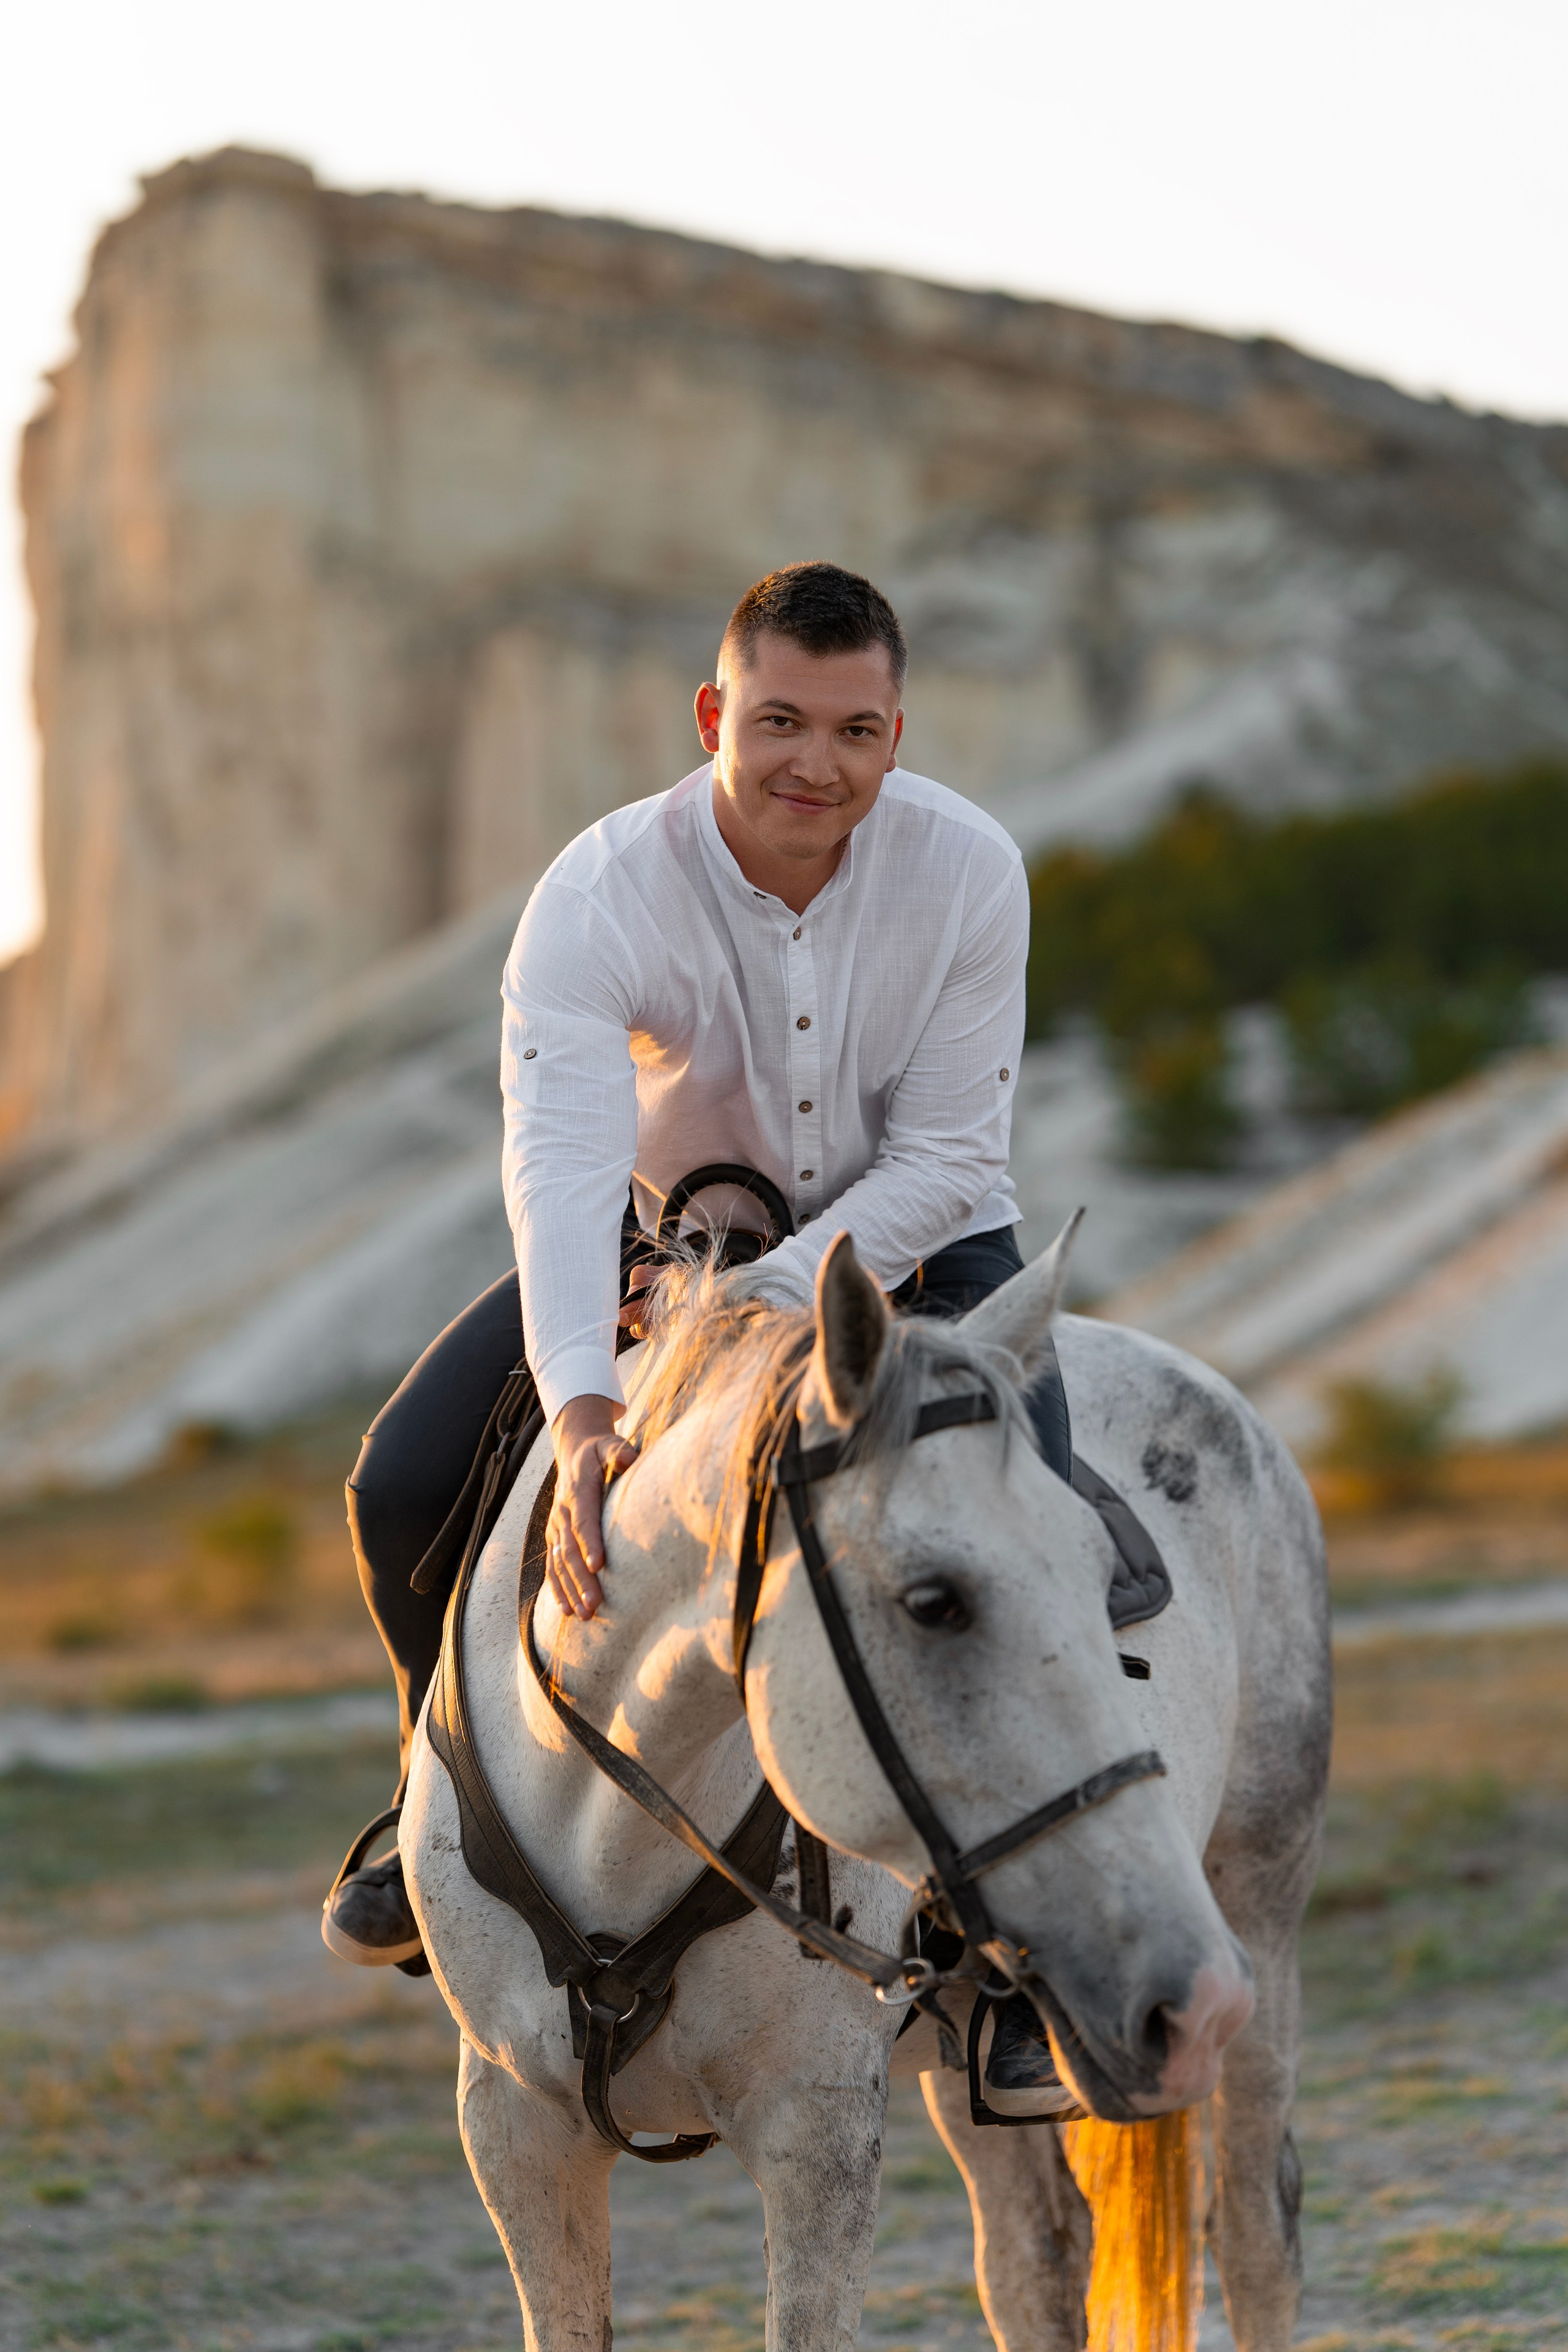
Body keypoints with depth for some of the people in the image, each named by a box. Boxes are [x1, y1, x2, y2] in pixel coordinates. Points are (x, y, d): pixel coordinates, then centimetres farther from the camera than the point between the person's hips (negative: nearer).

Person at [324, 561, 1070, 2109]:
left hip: (910, 1240, -1)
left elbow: (944, 1156, -20)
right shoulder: (600, 896, -27)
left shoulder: (969, 872, -24)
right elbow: (560, 1164, -40)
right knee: (405, 1487, -11)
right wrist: (583, 1419, -55)